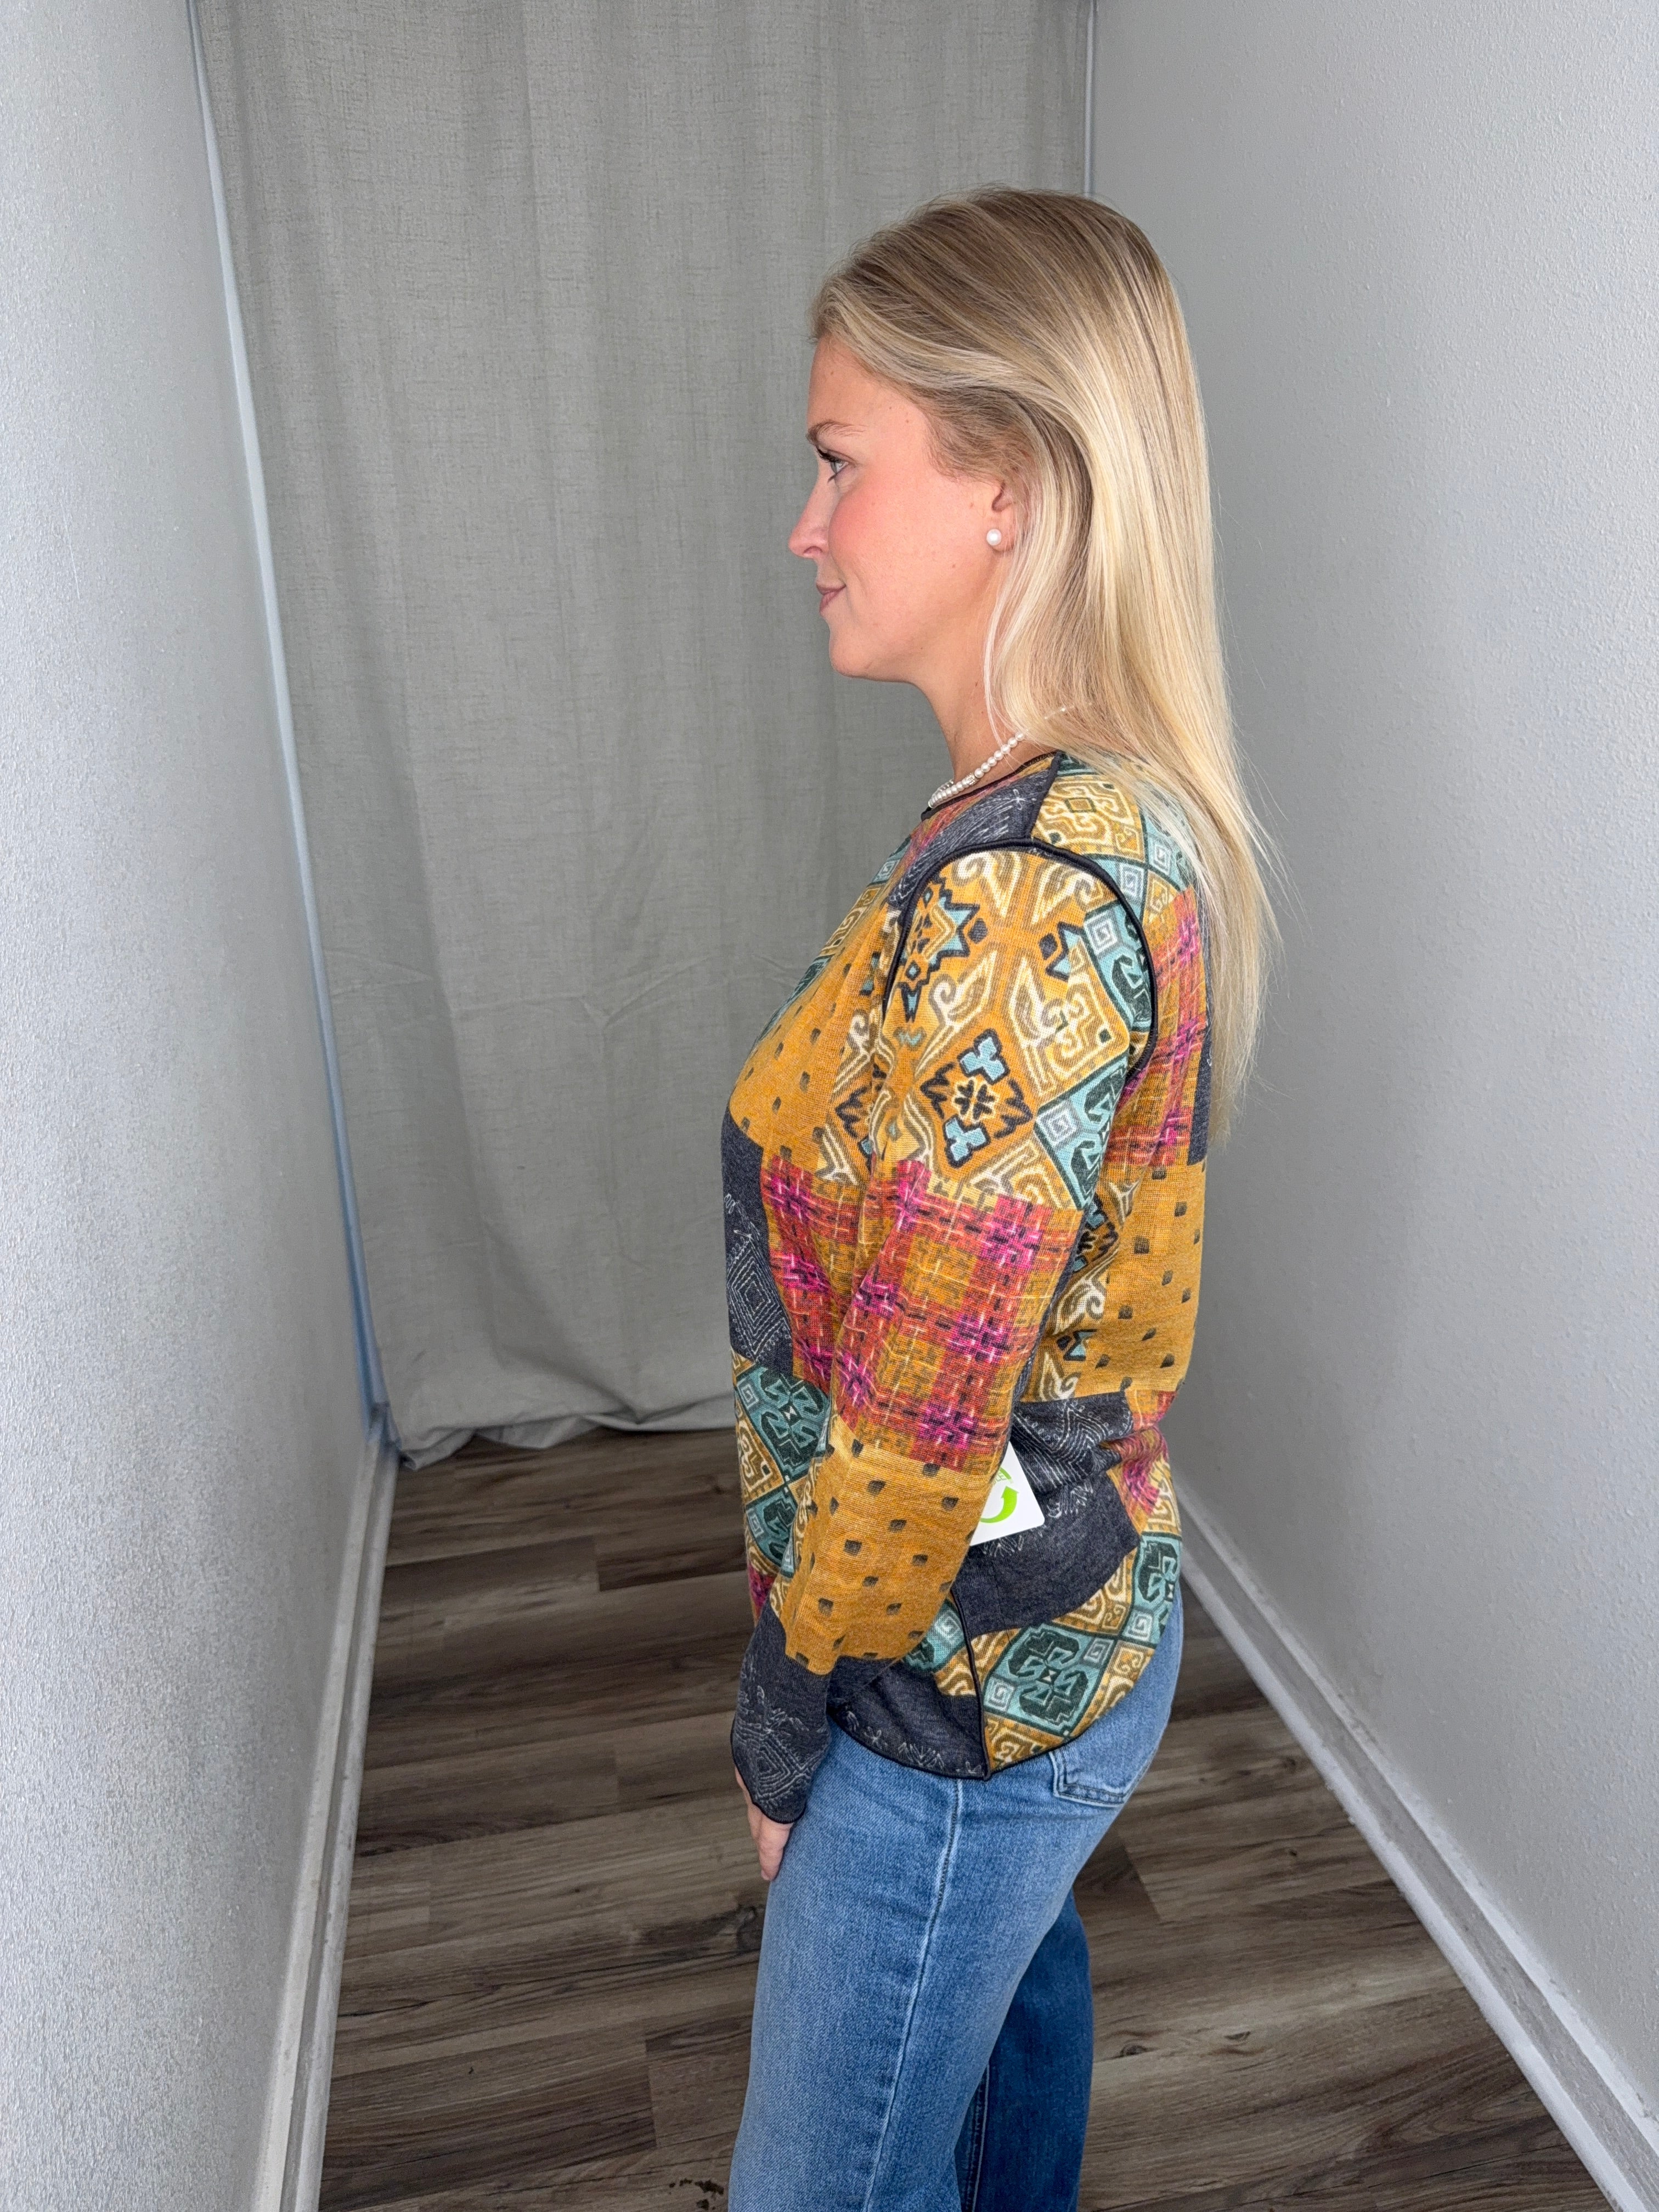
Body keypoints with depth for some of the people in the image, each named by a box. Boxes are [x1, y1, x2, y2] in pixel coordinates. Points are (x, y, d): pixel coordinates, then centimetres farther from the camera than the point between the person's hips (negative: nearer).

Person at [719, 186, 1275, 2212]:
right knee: (1010, 1967, 34)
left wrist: (788, 1723, -9)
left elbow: (913, 1434, -27)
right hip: (1082, 1602, 9)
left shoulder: (1015, 896, -32)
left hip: (962, 1682, -8)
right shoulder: (1130, 818, -1)